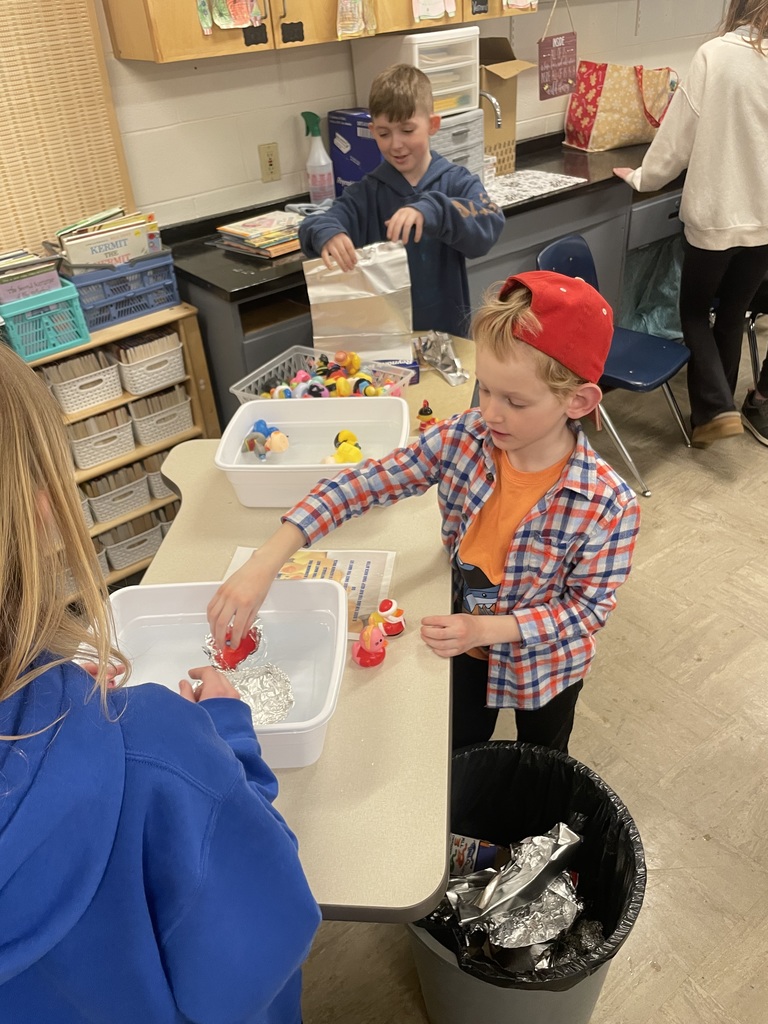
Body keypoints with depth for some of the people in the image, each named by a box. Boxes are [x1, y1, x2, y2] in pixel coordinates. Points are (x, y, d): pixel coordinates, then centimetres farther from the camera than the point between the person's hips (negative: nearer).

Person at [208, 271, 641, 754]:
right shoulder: (461, 439, -24)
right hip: (465, 644, 2)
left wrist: (486, 628, -31)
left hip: (544, 663, -2)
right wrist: (267, 561, -36)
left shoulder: (609, 505, -32)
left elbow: (589, 607, -20)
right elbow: (362, 484, -26)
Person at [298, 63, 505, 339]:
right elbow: (312, 226, -8)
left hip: (445, 332, -2)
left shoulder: (458, 182, 0)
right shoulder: (366, 193, 4)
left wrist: (430, 210, -33)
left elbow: (488, 227, -18)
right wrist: (327, 234, -31)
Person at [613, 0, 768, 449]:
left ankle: (717, 410, 0)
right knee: (732, 315, 16)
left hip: (715, 214, -4)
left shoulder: (715, 55, -11)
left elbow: (680, 133, -8)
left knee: (694, 310, 12)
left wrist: (642, 177, 8)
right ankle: (719, 407, 27)